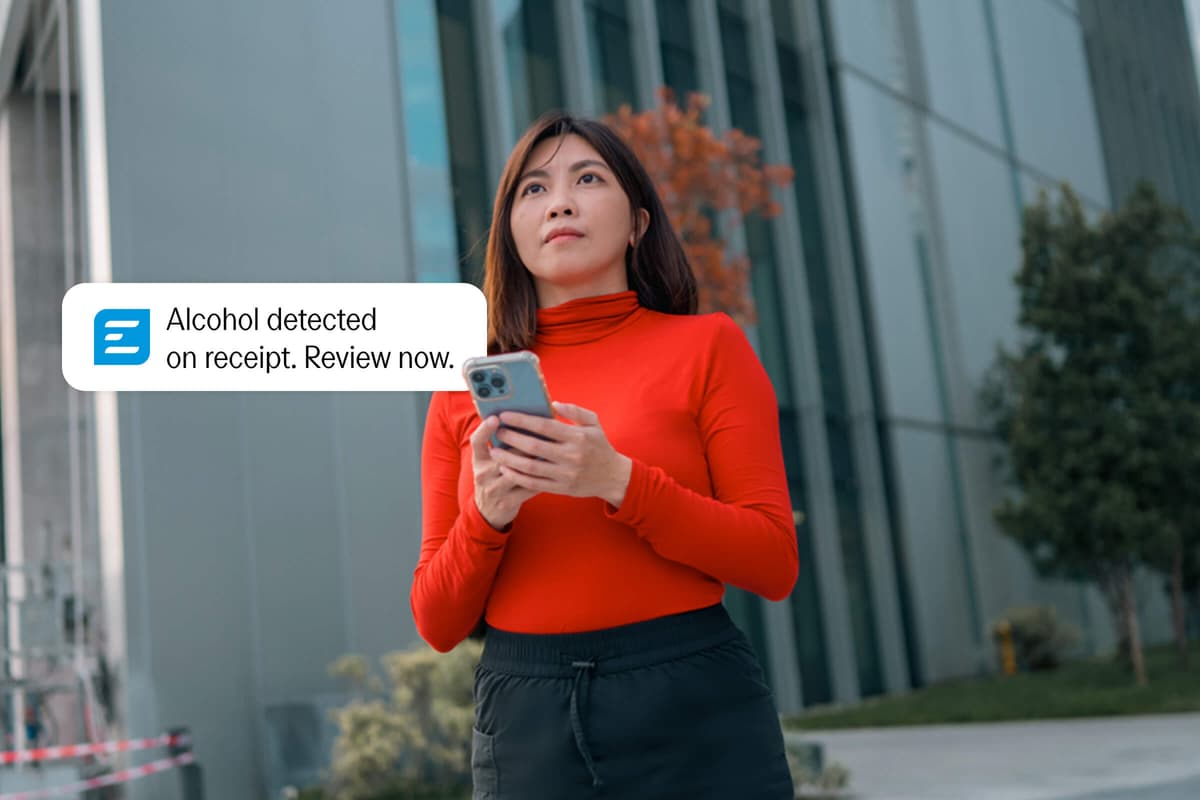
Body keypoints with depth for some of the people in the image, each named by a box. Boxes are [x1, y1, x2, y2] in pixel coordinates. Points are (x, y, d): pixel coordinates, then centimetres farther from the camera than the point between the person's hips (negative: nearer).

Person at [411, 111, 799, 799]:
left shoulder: (706, 345, 0)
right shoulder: (465, 394, 5)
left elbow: (775, 563, -7)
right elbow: (438, 624, 4)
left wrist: (620, 483, -19)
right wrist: (486, 516, -15)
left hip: (695, 715, -1)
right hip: (524, 722, 2)